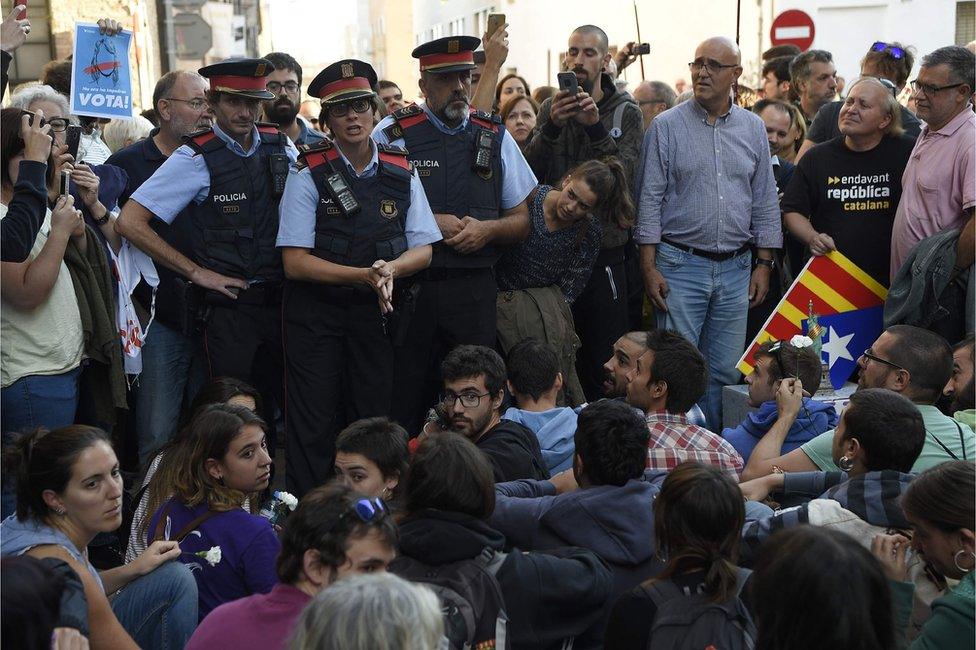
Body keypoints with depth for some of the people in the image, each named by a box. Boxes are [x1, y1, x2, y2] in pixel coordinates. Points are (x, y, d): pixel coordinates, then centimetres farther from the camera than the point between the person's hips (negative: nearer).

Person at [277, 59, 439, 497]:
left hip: (377, 313, 3)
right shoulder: (308, 175, -6)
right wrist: (366, 274, -21)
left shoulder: (401, 172, 5)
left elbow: (423, 250, 5)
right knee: (314, 427, -1)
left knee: (375, 420, 6)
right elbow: (295, 262, -10)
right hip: (315, 312, -3)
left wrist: (390, 270, -18)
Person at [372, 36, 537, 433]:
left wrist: (486, 229, -7)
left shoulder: (495, 138, 11)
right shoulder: (392, 134, 1)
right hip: (409, 291, -2)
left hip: (475, 292, 3)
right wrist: (430, 223, -10)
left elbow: (522, 220, 14)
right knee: (403, 404, 1)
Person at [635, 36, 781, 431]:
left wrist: (764, 264, 7)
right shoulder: (667, 126, -2)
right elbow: (650, 198, -3)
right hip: (680, 266, -3)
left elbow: (765, 202, 12)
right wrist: (649, 267, -8)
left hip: (736, 268, 3)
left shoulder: (753, 129, 9)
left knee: (725, 370, 7)